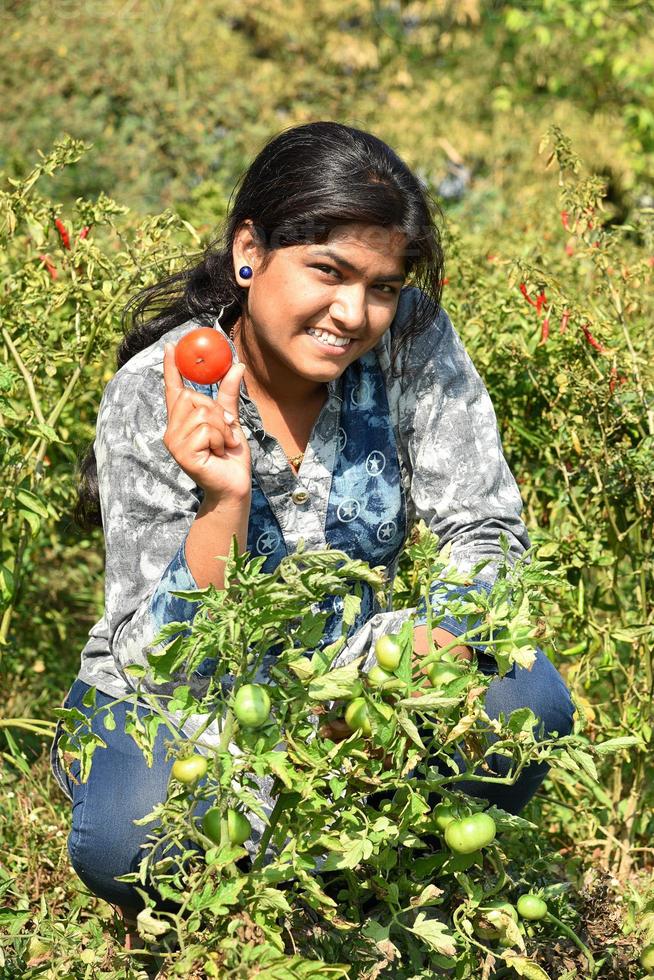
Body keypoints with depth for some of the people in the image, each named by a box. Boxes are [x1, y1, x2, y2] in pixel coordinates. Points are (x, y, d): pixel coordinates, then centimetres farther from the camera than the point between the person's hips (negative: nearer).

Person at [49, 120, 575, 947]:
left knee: (527, 700, -25)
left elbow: (490, 537, -11)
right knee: (130, 831, -35)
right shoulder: (155, 398, -21)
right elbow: (160, 665, -21)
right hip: (172, 704, -3)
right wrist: (224, 501, -39)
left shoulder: (415, 342, -14)